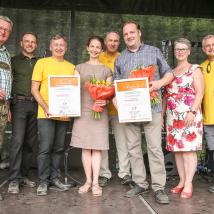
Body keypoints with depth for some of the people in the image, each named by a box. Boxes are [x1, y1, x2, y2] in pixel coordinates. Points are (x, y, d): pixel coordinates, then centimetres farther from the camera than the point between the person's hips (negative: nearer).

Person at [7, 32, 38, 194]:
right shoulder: (14, 61, 9)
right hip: (19, 103, -3)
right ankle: (14, 179, -7)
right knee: (18, 140, -12)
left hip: (35, 105, 4)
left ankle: (23, 175, 15)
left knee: (30, 142, 5)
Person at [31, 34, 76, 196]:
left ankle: (55, 177, 24)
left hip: (64, 115, 3)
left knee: (59, 148, 10)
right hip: (46, 114, -3)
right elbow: (34, 89, -2)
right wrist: (46, 108, -14)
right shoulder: (42, 63, 2)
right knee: (45, 148, -4)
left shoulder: (71, 67, 11)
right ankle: (43, 181, 9)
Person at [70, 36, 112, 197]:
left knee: (97, 148, -2)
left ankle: (96, 183, 5)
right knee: (85, 148, 3)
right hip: (82, 111, 1)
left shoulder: (106, 70, 10)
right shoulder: (79, 68, 13)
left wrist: (105, 101, -15)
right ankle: (88, 181, 14)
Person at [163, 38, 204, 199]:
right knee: (177, 149, 6)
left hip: (189, 116, -5)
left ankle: (188, 184, -1)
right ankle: (182, 181, 15)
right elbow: (166, 95, 18)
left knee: (189, 149, -6)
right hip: (173, 117, 5)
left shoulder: (195, 69, 2)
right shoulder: (171, 72, 17)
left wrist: (193, 112, -18)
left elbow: (199, 93, -7)